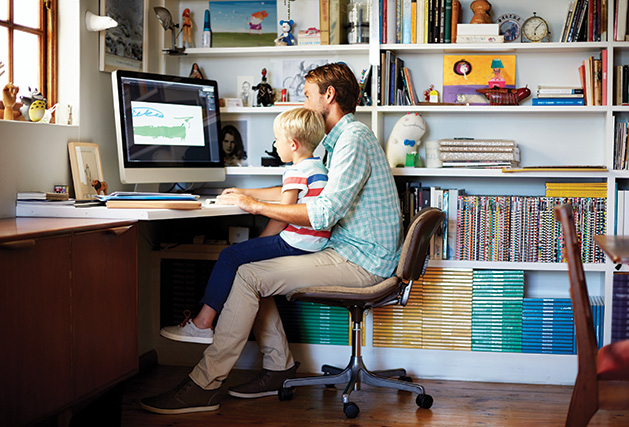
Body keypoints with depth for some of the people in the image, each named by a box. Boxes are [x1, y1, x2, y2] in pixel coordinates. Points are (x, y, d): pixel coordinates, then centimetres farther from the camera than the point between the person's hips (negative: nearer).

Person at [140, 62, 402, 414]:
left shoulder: (353, 138, -15)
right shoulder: (341, 137, 19)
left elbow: (323, 213, -25)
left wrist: (256, 206, -17)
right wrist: (249, 195, 21)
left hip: (360, 261, -10)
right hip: (348, 250, 10)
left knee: (250, 276, -17)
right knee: (256, 270, 7)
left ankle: (205, 385, -13)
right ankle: (280, 368, 9)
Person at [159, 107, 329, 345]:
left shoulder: (296, 171, -12)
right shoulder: (317, 167, 20)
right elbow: (283, 194, 35)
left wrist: (260, 241, -5)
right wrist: (246, 192, 41)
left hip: (294, 243, -11)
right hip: (312, 244, 11)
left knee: (231, 256, -8)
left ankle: (203, 323, -7)